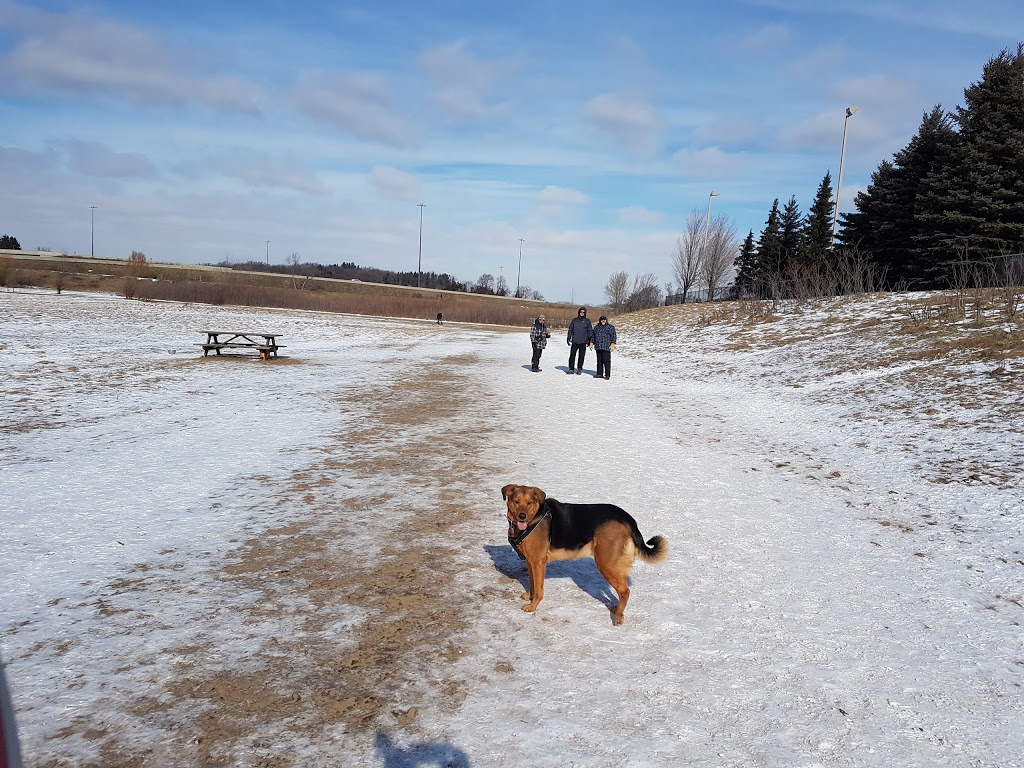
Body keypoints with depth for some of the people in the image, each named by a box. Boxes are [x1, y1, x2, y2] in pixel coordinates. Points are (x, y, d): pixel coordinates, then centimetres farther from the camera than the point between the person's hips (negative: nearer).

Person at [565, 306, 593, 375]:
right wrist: (568, 337, 7)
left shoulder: (587, 321, 5)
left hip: (583, 341, -2)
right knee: (572, 355, -2)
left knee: (581, 356, 1)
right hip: (575, 341, 2)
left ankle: (579, 369, 9)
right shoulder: (574, 320, 10)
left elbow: (590, 331, 4)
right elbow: (570, 329, 14)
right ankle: (571, 369, 4)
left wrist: (590, 340, -3)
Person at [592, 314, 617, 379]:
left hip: (606, 347, -5)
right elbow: (593, 336, 24)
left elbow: (613, 336, -4)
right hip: (598, 347, 5)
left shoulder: (610, 327, 1)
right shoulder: (596, 327, 16)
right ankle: (599, 374, 17)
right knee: (599, 361, 10)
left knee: (606, 361, -7)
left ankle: (607, 375, -3)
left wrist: (613, 344, -14)